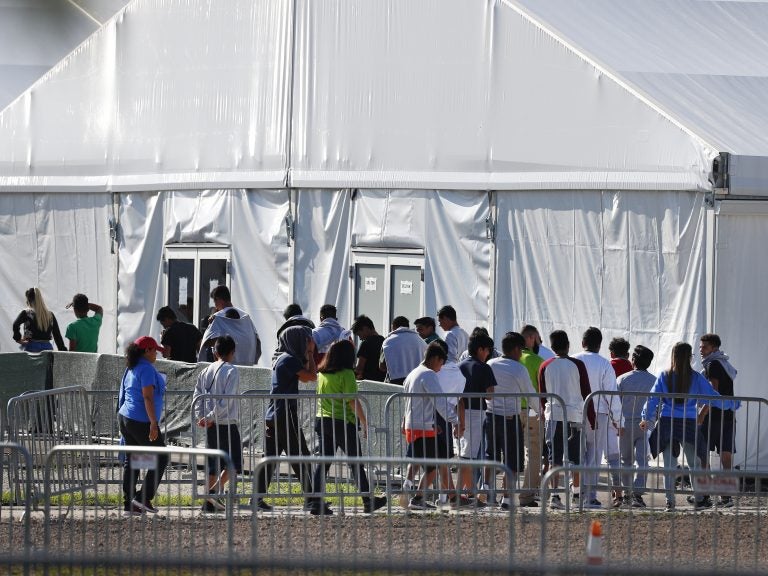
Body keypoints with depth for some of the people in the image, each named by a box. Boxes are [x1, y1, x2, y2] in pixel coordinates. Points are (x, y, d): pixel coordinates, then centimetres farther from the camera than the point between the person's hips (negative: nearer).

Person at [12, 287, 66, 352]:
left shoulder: (26, 313, -2)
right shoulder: (50, 315, 9)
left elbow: (15, 325, -18)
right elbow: (57, 336, 9)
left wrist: (18, 339, -5)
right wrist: (63, 350, 13)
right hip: (47, 347, 3)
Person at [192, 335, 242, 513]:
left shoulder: (205, 372, 11)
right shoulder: (231, 371, -9)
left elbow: (197, 396, 5)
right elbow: (226, 400, -16)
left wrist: (200, 417, -2)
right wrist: (211, 417, -13)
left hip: (210, 426, 6)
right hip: (227, 424, -6)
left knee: (214, 464, 11)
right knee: (234, 462, 1)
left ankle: (208, 502, 9)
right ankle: (215, 491, -15)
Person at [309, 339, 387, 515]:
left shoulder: (322, 373, 6)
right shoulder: (346, 374, -13)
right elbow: (353, 402, -16)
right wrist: (364, 422, -9)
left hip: (322, 421, 6)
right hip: (343, 422, -6)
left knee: (323, 463, 5)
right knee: (356, 463, 6)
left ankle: (316, 502, -2)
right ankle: (368, 501, 14)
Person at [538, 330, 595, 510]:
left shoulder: (545, 366, 5)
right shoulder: (577, 365, -1)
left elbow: (542, 395, 10)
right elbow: (586, 393, 0)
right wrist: (592, 420, 6)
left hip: (553, 415, 1)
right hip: (575, 415, -1)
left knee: (554, 458, 2)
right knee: (575, 458, 4)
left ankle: (554, 494, -5)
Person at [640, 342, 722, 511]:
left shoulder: (664, 376, 1)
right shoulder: (696, 378, -3)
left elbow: (652, 399, 2)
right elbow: (713, 396, 2)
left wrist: (646, 419, 9)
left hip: (667, 422, 1)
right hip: (689, 423, -1)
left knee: (669, 464, 6)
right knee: (695, 462, 10)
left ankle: (670, 501, 4)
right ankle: (699, 499, 11)